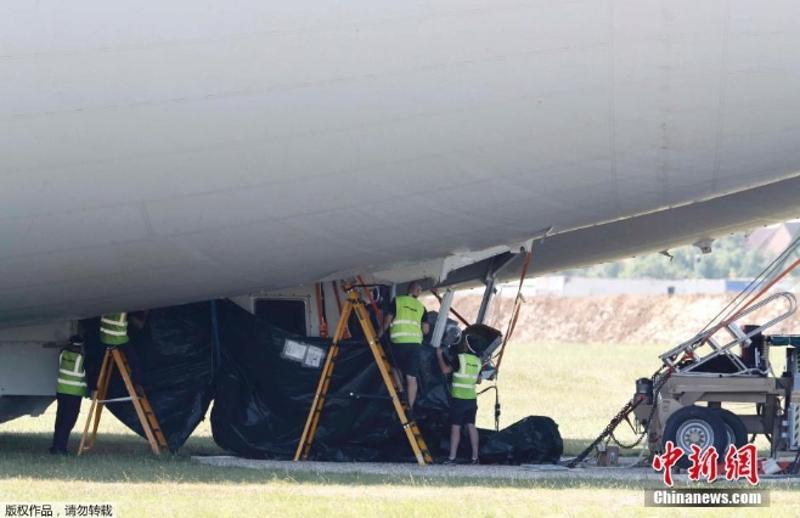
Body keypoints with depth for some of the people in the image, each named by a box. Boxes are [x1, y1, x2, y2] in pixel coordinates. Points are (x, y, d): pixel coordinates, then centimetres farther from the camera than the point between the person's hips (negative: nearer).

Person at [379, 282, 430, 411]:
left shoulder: (397, 301, 6)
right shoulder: (421, 307, 13)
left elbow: (387, 320, 2)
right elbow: (426, 330, 10)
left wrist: (380, 334, 15)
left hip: (398, 341, -1)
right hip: (415, 343, 1)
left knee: (396, 367, 27)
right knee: (412, 377, 1)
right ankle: (410, 407, -3)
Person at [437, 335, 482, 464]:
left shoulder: (460, 358, -12)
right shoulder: (477, 361, 8)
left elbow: (445, 370, -13)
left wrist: (439, 356, -1)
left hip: (458, 397, -6)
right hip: (472, 398, 6)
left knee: (455, 427, -5)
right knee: (471, 426, 8)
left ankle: (452, 457, -7)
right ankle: (475, 457, 7)